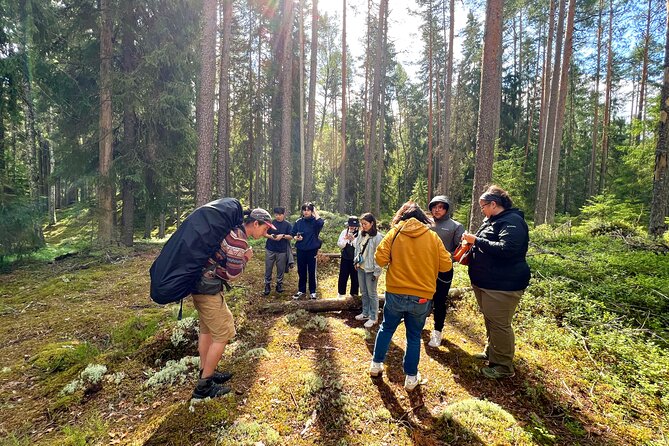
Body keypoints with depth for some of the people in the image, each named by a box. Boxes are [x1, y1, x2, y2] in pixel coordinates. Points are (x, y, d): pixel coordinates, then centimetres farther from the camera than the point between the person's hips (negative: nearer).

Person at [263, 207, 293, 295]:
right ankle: (267, 285, 16)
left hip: (282, 250, -1)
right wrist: (270, 236, -16)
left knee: (281, 268, 8)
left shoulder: (288, 224, -2)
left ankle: (279, 284, 22)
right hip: (270, 249, 1)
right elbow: (264, 233, 4)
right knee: (268, 268, 6)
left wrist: (283, 236, -21)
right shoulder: (271, 222, 1)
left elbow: (291, 237, -4)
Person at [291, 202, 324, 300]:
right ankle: (301, 290, 27)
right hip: (301, 250, 3)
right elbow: (292, 233, 11)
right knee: (301, 271, 12)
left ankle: (312, 291, 19)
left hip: (312, 250, -3)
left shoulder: (315, 221, -6)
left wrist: (315, 212, -17)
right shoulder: (298, 222, 4)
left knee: (312, 271, 6)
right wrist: (296, 238, -11)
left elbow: (321, 222, -29)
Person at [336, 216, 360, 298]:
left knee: (355, 277, 8)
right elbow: (340, 245, -1)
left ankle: (354, 293, 24)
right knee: (343, 276, 11)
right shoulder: (344, 232, 0)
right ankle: (341, 293, 27)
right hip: (345, 258, 3)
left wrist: (353, 239, -23)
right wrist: (345, 238, -16)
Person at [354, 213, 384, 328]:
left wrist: (377, 272, -15)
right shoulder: (361, 235, 6)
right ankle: (365, 313, 32)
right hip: (361, 268, 7)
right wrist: (356, 262, 12)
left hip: (371, 270, -7)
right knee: (364, 292, 18)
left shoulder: (377, 237, -15)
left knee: (372, 293, 3)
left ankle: (373, 317, 15)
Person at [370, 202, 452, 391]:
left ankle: (376, 364, 32)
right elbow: (446, 265, 0)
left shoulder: (394, 233, -3)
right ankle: (411, 377, 23)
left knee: (386, 329, 20)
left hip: (395, 293, 0)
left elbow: (380, 258, -9)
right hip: (422, 297, 0)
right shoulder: (433, 237, -1)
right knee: (414, 337, 14)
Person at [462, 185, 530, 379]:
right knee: (490, 320, 22)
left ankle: (504, 366, 15)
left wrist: (477, 240, -25)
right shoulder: (491, 220, 13)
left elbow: (506, 249, -30)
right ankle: (491, 352, 39)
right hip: (485, 282, 10)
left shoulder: (512, 221, -17)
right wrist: (473, 242, 7)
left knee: (499, 325, 0)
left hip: (503, 284, -10)